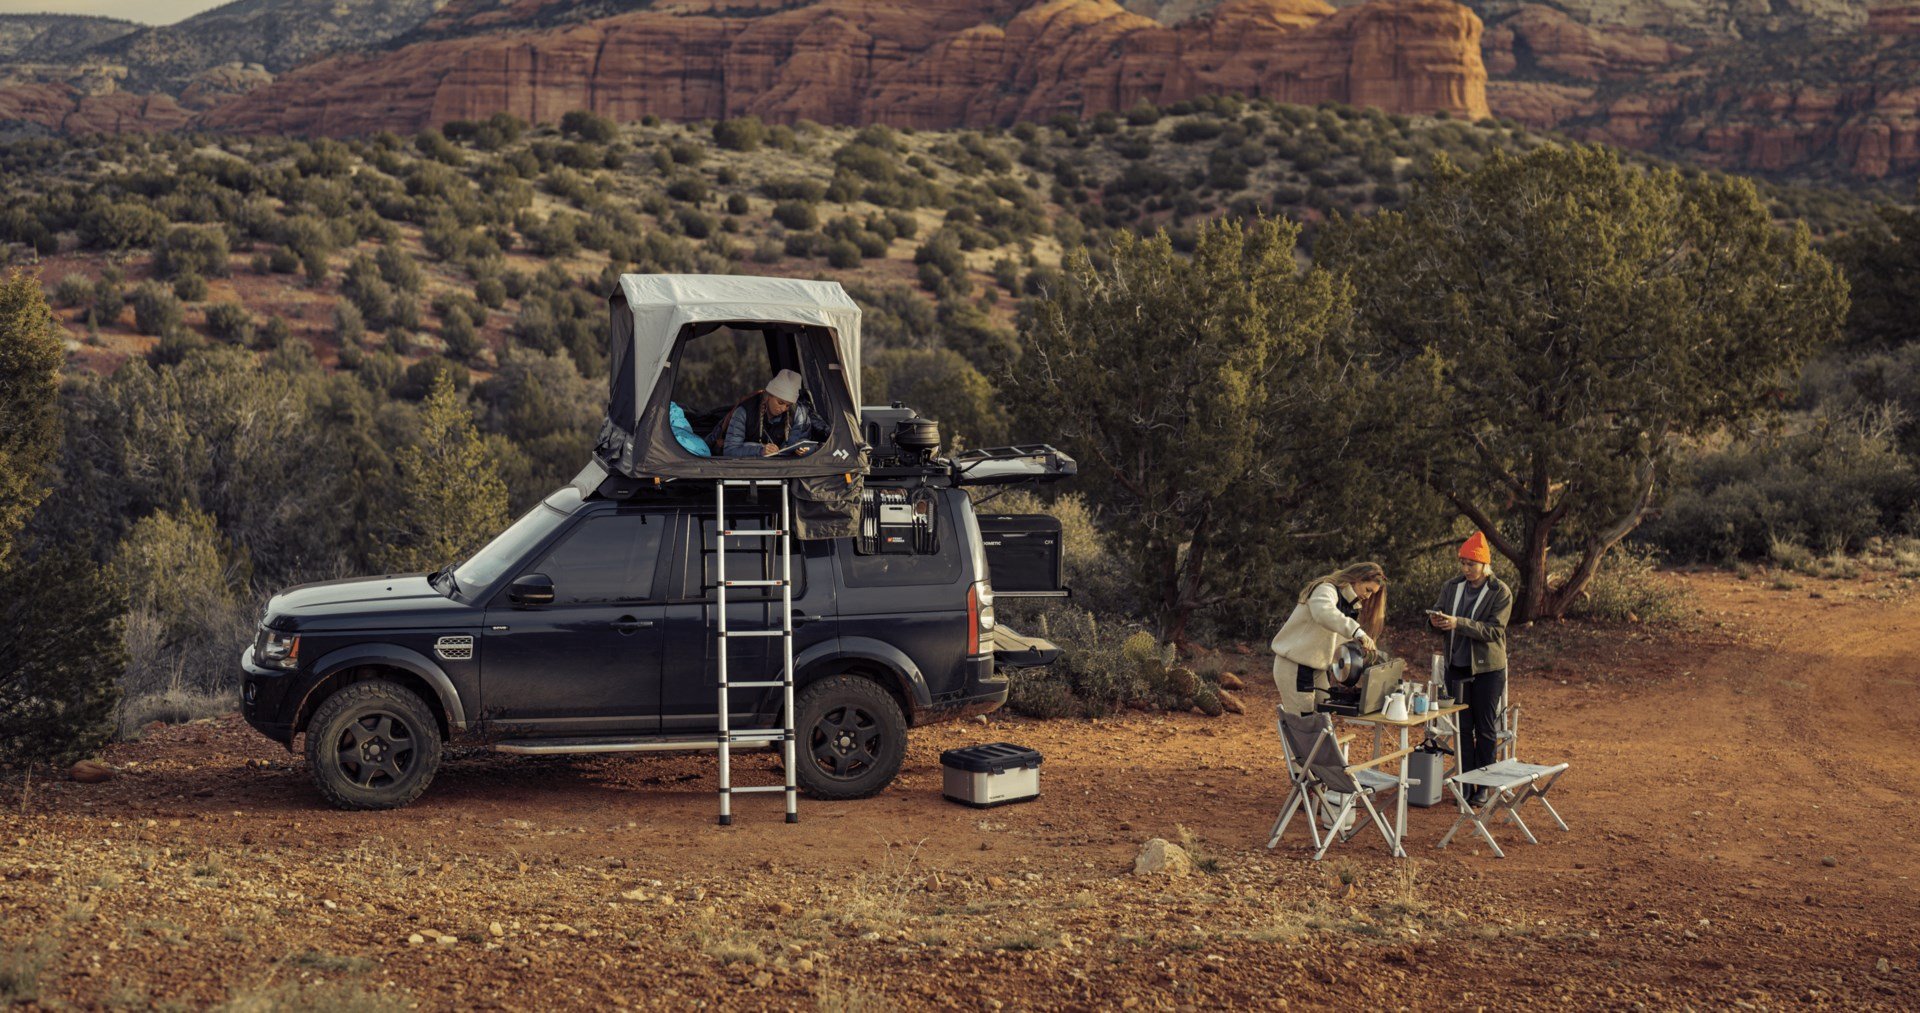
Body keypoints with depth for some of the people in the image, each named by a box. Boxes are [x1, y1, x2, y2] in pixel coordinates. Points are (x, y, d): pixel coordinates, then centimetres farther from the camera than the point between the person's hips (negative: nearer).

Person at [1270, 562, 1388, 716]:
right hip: (1294, 666, -9)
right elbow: (1324, 612, -40)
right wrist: (1356, 631, -50)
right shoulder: (1326, 590, -16)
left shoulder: (1347, 604, 14)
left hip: (1317, 667, 9)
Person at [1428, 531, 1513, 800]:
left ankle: (1484, 785, 11)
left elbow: (1494, 630, -18)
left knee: (1485, 729, 3)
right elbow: (1435, 613, 8)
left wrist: (1458, 623, -29)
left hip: (1488, 669, -4)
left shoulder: (1501, 593, -8)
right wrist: (1435, 621, -18)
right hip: (1457, 666, 4)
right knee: (1462, 728, 6)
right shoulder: (1451, 587, 6)